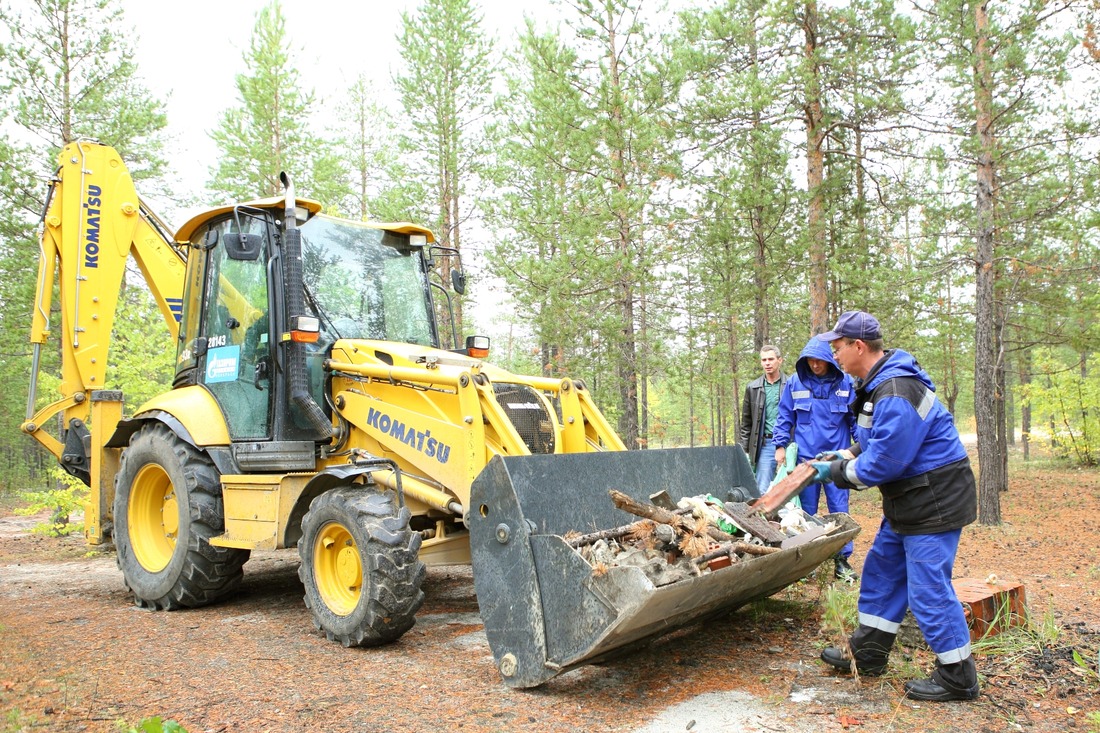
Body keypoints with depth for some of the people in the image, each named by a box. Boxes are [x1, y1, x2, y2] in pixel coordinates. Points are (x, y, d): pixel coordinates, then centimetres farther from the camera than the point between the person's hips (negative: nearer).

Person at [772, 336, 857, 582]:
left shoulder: (846, 383, -2)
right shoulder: (794, 383, 0)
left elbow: (857, 419, 3)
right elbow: (785, 418, 6)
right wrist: (780, 445, 0)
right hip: (805, 457, 1)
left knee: (839, 510, 3)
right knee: (806, 511, 8)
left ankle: (842, 561, 14)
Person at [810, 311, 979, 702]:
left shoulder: (896, 393, -26)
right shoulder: (877, 384, 8)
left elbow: (882, 463, -26)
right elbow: (877, 443, 19)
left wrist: (838, 472, -12)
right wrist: (841, 457, 6)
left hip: (933, 500, -11)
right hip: (908, 500, 11)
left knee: (927, 586, -3)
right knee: (882, 570, 16)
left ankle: (957, 677, 12)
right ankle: (867, 653, 29)